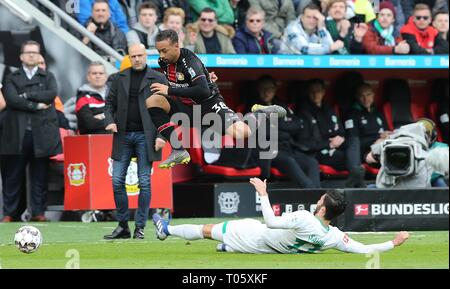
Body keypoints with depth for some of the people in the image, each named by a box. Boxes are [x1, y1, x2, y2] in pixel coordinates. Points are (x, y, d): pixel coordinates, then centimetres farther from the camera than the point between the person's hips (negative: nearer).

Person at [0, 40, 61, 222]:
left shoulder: (48, 77, 14)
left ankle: (38, 212, 6)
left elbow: (52, 94, -6)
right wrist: (36, 106, -11)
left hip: (41, 133, 1)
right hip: (18, 133, -1)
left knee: (40, 176, 2)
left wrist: (27, 95, -8)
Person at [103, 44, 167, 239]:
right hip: (123, 135, 3)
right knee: (117, 181, 0)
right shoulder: (119, 78, 12)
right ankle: (123, 226, 10)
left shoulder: (157, 79, 2)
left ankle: (140, 227, 5)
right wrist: (109, 121, -5)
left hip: (145, 136, -3)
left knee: (144, 182, -2)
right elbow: (110, 103, 15)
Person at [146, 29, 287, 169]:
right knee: (153, 101, -18)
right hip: (187, 107, 7)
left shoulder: (190, 61, -23)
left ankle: (260, 113, 7)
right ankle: (178, 151, -23)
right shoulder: (164, 62, -1)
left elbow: (203, 91, -34)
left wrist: (170, 91, -30)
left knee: (239, 133, -30)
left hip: (209, 104, -7)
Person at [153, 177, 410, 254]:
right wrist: (394, 243, -21)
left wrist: (263, 193, -29)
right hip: (264, 247, 5)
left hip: (255, 238, -5)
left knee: (207, 230, 13)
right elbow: (365, 250, -26)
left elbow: (271, 222, -36)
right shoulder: (334, 237, -25)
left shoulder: (305, 218, -40)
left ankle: (166, 230, 28)